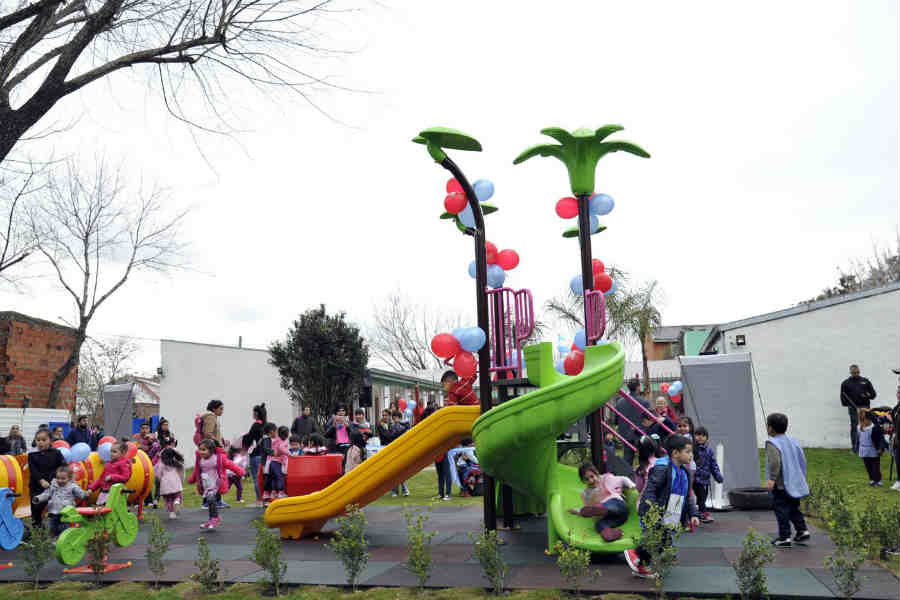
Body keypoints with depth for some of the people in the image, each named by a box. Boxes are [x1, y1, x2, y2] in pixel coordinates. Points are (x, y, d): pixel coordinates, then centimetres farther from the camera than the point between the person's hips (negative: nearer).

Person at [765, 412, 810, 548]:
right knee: (794, 508, 20)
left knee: (781, 510, -2)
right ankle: (802, 530, 18)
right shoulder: (793, 441, 11)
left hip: (780, 485, -8)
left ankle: (784, 537, 0)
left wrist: (772, 478, -27)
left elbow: (775, 461, -27)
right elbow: (802, 460, 15)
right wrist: (801, 477, 23)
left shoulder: (772, 443, -13)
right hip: (794, 483, 8)